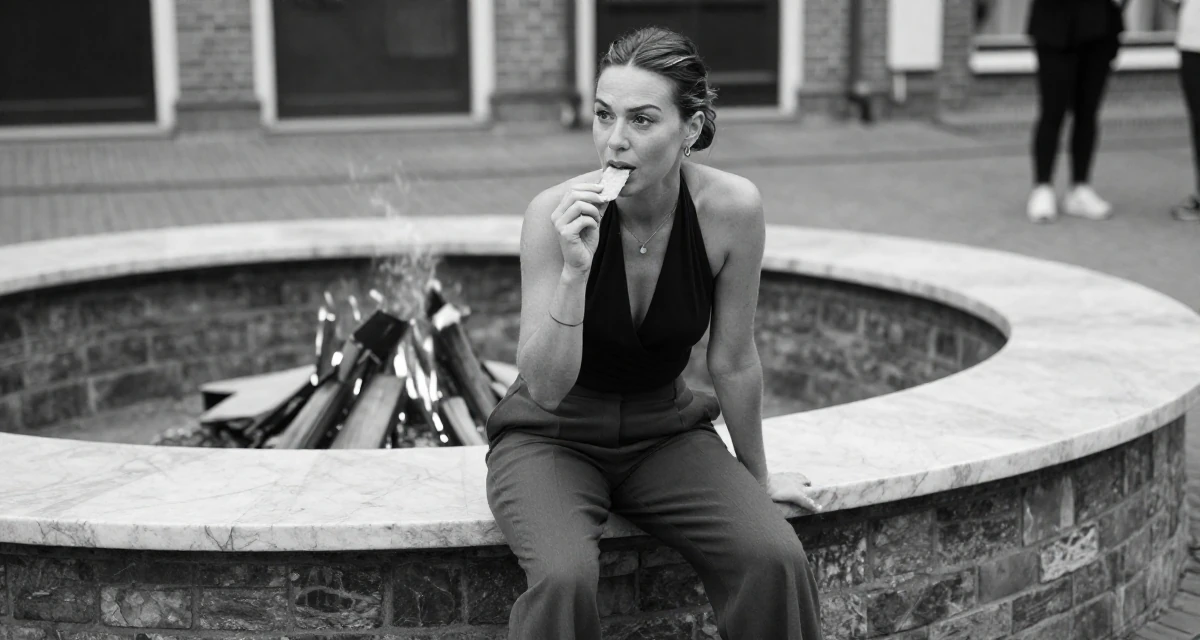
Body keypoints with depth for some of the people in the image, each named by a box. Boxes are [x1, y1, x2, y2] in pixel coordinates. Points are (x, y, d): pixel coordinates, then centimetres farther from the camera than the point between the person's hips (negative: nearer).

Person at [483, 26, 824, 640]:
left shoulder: (732, 208, -18)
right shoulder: (556, 213, -21)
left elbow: (733, 362, -4)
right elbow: (546, 388, -23)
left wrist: (758, 479, 7)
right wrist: (574, 269, -36)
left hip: (665, 432, 2)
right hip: (552, 436, -2)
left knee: (775, 558, -23)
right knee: (563, 577, -32)